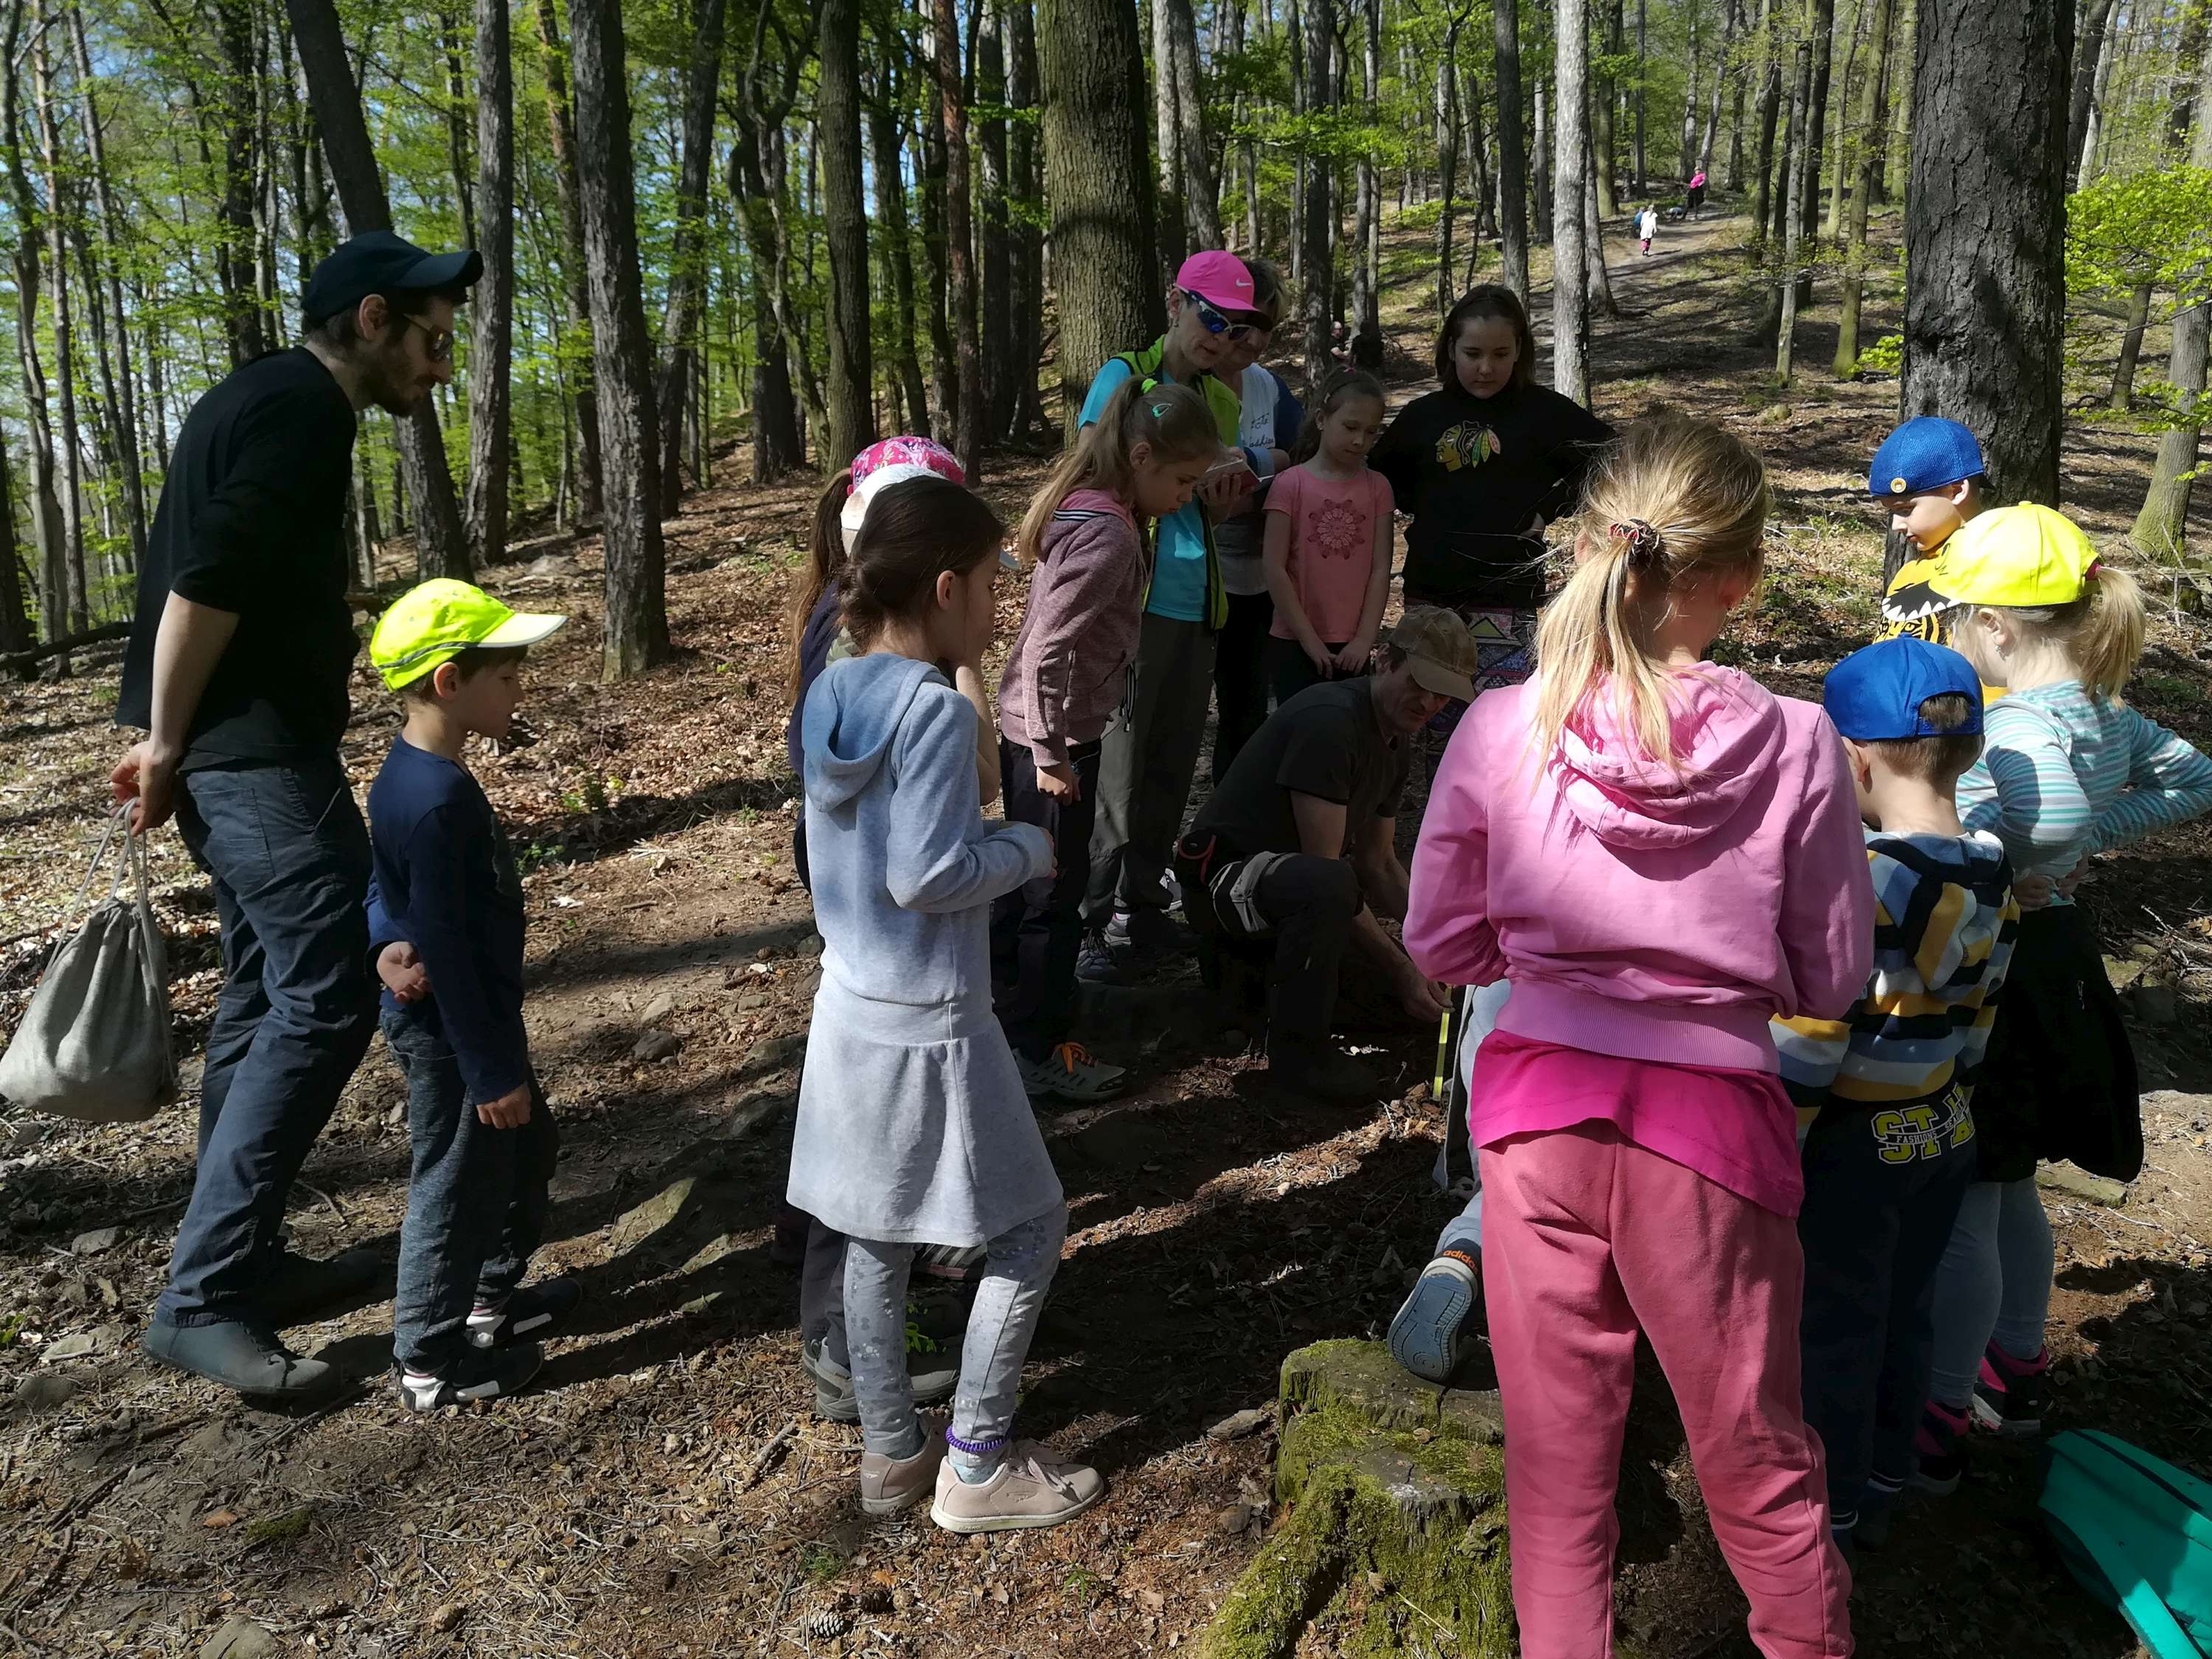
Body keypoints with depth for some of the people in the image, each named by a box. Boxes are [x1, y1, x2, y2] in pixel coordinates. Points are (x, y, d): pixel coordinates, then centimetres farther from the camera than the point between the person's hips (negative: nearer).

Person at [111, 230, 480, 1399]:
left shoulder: (261, 396, 19)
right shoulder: (307, 408, -14)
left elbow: (200, 570, 19)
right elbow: (206, 580, -22)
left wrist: (170, 739, 16)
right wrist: (168, 743, -13)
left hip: (230, 745, 11)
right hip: (257, 747, -11)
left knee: (266, 993, 14)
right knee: (327, 1002, -10)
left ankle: (241, 1257, 24)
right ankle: (200, 1298, -5)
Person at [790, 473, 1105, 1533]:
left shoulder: (831, 692, 4)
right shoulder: (937, 711, -21)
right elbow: (929, 877, -24)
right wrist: (1029, 847, -8)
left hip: (850, 1003, 8)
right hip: (930, 1022, -8)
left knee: (876, 1236, 18)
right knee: (1031, 1227, 8)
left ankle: (891, 1450, 33)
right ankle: (976, 1468, 17)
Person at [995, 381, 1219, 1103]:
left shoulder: (1082, 504, 5)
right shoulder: (1109, 537, -24)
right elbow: (1049, 652, -28)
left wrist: (1045, 744, 16)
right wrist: (1052, 754, -20)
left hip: (1029, 727, 9)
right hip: (1055, 736, -9)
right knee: (1058, 889, 2)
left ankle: (1011, 993, 42)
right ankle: (1040, 1052, 14)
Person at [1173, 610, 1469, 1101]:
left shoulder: (1397, 744, 8)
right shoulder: (1329, 721, -23)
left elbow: (1377, 866, 13)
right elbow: (1325, 866, -26)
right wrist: (1400, 971, -25)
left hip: (1283, 884, 10)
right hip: (1222, 876, -10)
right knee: (1328, 884, -39)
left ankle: (1251, 959, 19)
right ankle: (1297, 1050, -21)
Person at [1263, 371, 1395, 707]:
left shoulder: (1377, 488, 5)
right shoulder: (1290, 485, -5)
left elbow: (1381, 568, 2)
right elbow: (1275, 570, -7)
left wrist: (1365, 638, -6)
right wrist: (1309, 639, -9)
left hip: (1352, 647, 3)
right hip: (1293, 643, -3)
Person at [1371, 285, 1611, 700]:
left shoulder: (1543, 411, -2)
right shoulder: (1423, 415, 6)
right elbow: (1380, 477, 21)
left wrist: (1549, 507, -3)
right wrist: (1422, 508, 5)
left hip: (1507, 600, -3)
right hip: (1429, 594, 4)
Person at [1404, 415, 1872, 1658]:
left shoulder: (1502, 731, -10)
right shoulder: (1793, 747, -13)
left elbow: (1442, 941, 1)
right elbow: (1832, 978, -3)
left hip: (1543, 1103, 1)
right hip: (1711, 1120, -1)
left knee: (1559, 1459, 18)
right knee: (1760, 1461, 20)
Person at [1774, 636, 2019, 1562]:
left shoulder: (1860, 879, -26)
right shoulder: (1992, 877, -1)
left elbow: (1810, 1040, -24)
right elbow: (1977, 1023, 9)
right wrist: (1948, 1108, 20)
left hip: (1852, 1149, -8)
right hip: (1944, 1138, 8)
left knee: (1834, 1337, 9)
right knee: (1904, 1317, 21)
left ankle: (1830, 1516, 25)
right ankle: (1881, 1493, 38)